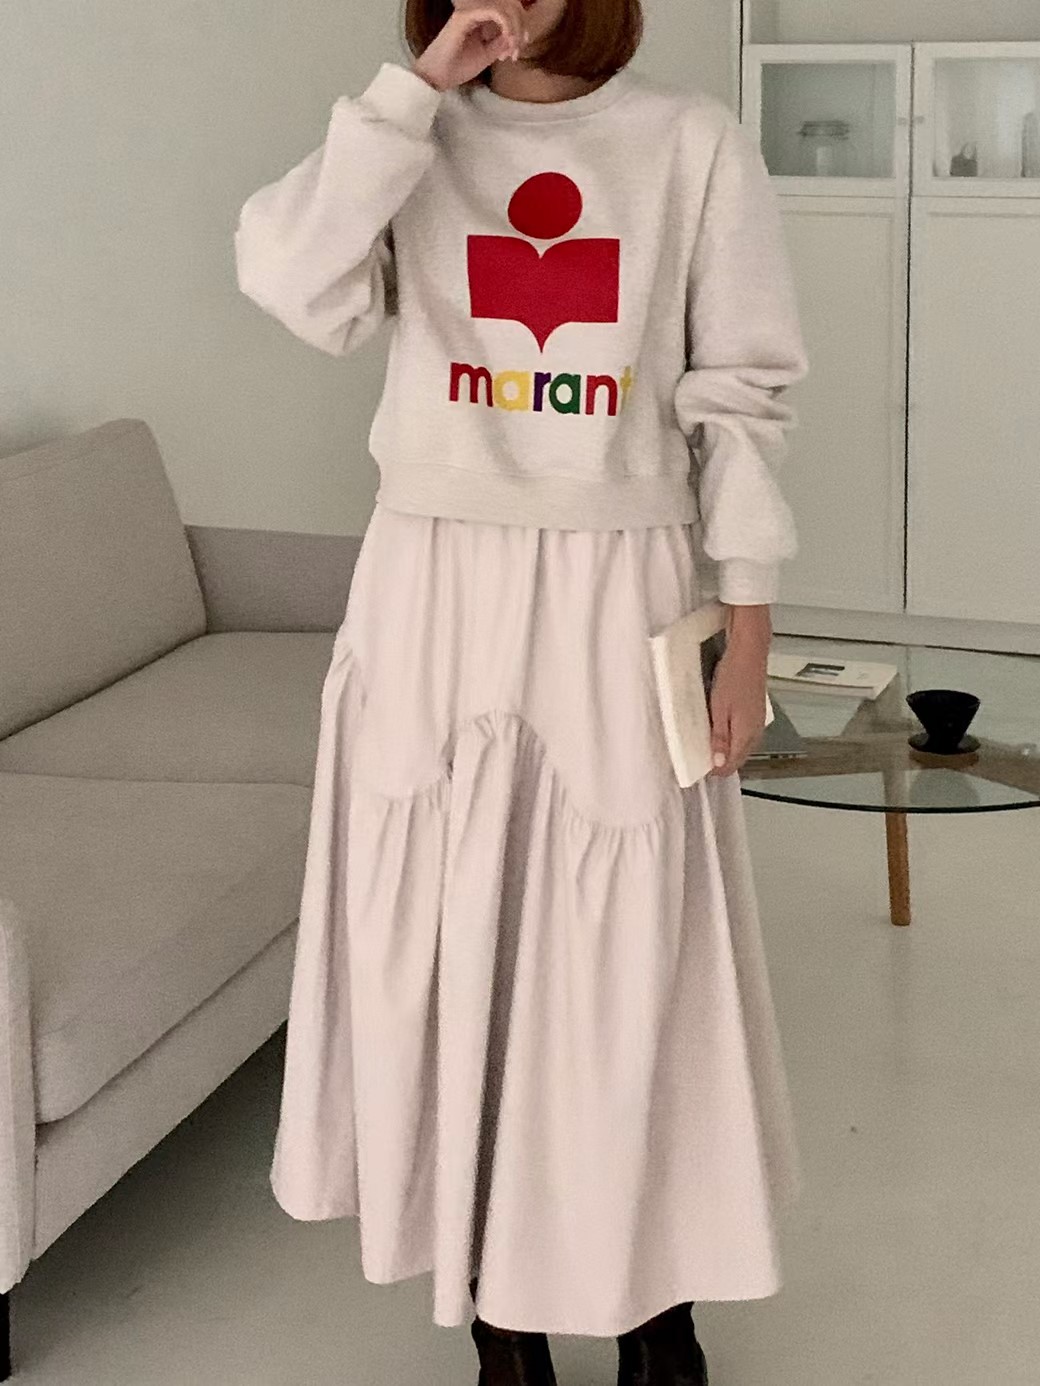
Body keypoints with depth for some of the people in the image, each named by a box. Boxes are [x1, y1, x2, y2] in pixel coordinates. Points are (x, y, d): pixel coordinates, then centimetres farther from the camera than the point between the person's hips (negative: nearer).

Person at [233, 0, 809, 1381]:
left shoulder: (694, 143, 0)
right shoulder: (416, 142, 5)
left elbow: (743, 395, 0)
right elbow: (289, 282, -14)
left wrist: (748, 624, -4)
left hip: (617, 596, -1)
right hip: (437, 593, 2)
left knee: (633, 947, 5)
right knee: (457, 937, 7)